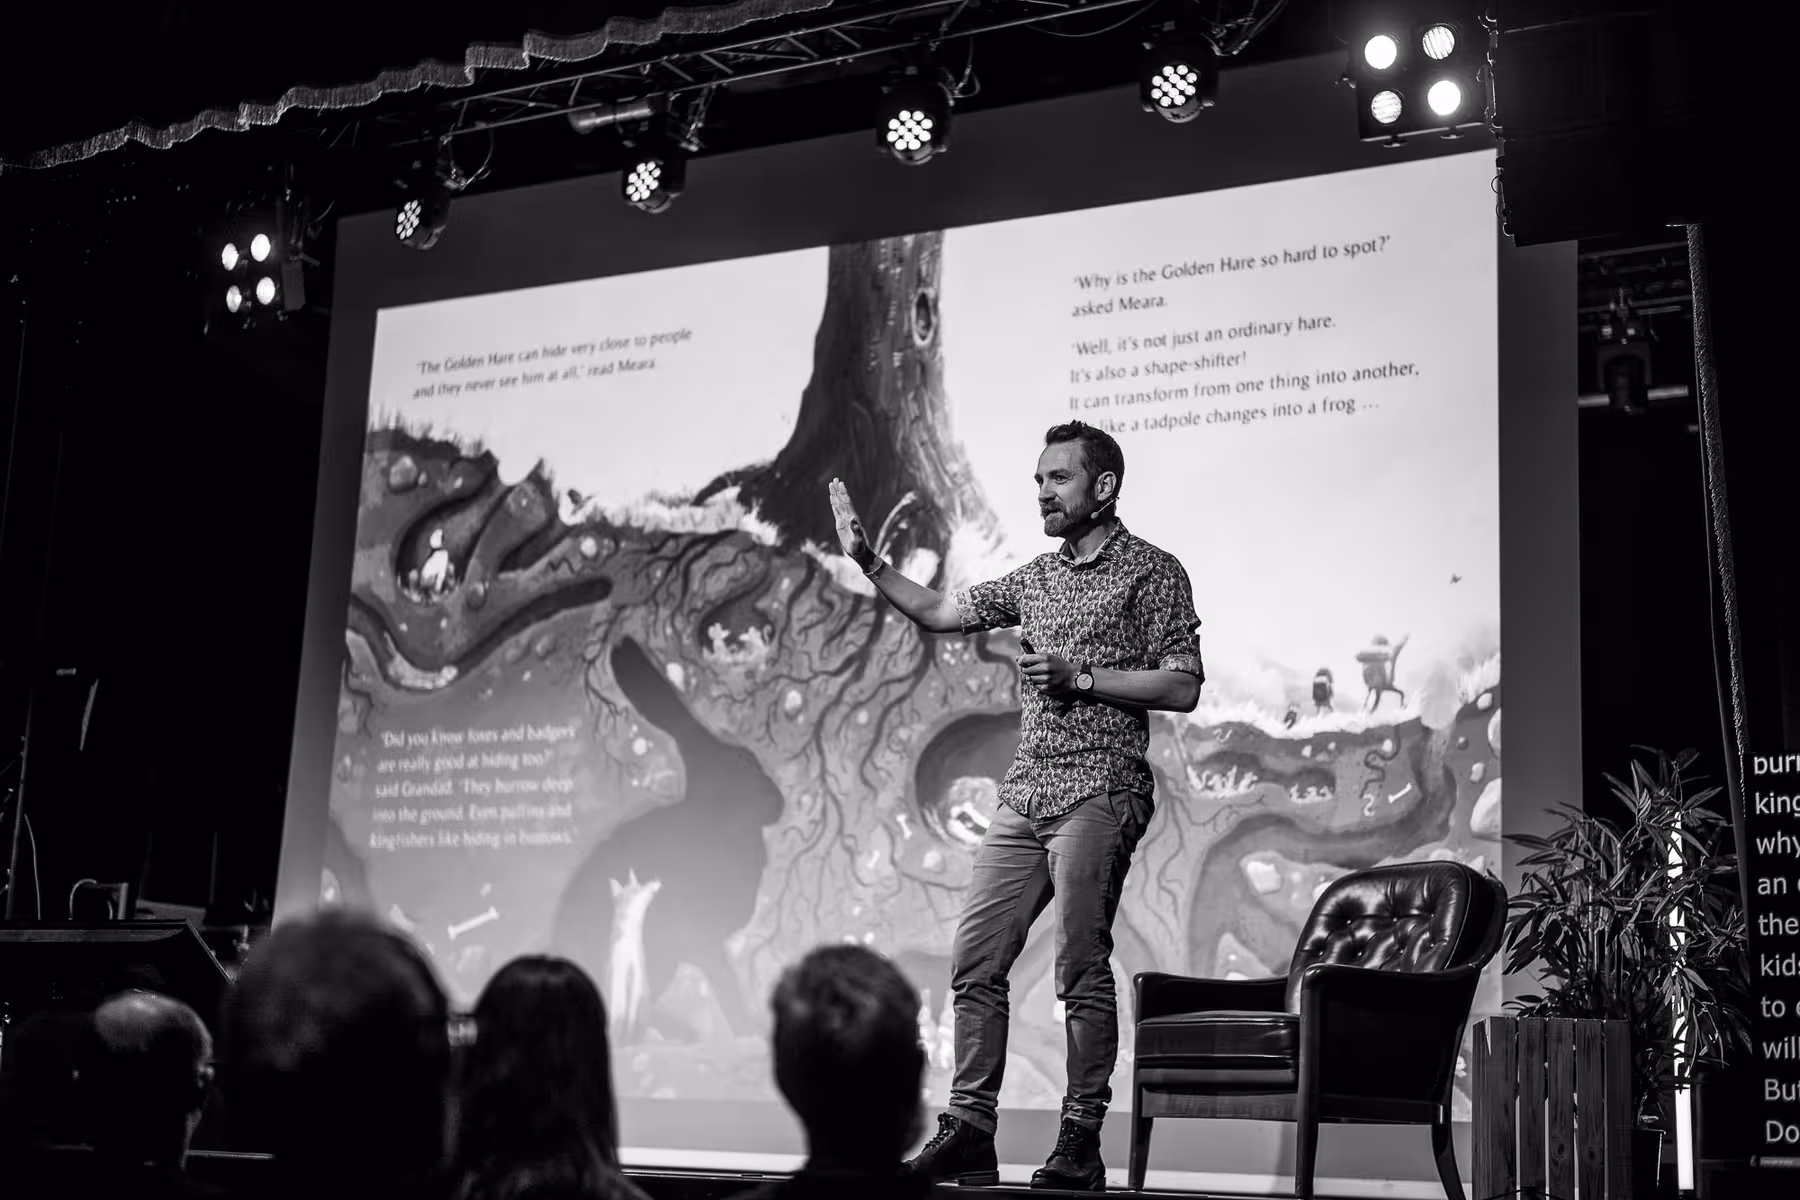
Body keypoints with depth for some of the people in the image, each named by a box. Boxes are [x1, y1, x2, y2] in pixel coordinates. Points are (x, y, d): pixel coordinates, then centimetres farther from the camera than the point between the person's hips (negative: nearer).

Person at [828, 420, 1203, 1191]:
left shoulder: (1151, 572, 0)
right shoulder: (1035, 578, 19)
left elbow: (1182, 687, -7)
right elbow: (940, 613, 22)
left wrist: (1080, 676, -12)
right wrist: (869, 563, 11)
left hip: (1098, 792, -7)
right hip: (1024, 795, 7)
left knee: (1081, 970, -6)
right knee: (974, 963, 2)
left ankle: (1081, 1143, 1)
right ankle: (969, 1129, 7)